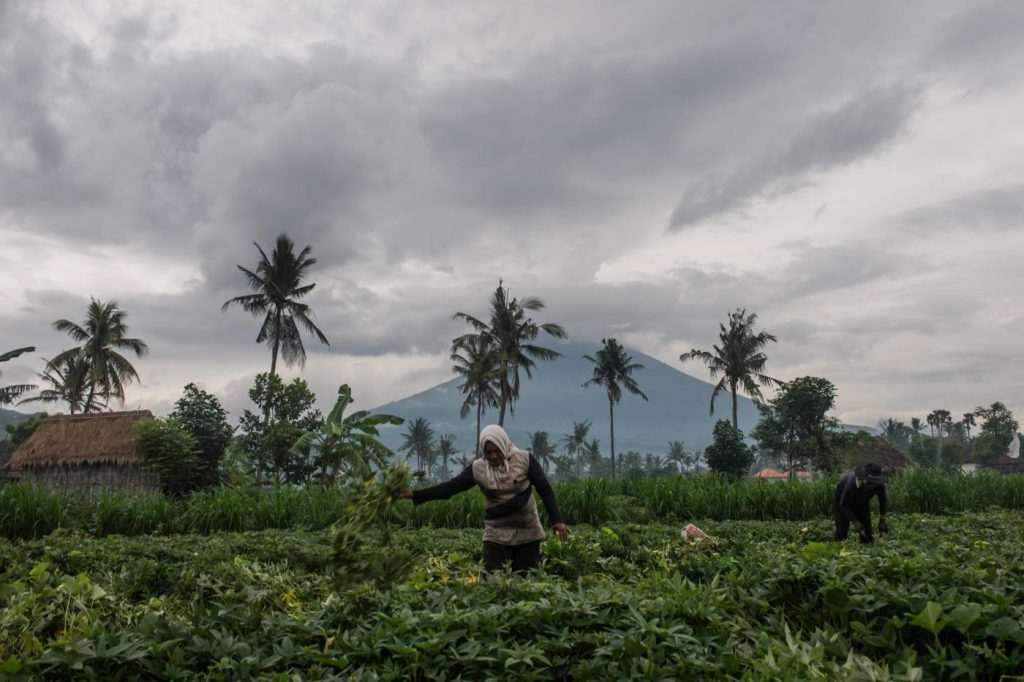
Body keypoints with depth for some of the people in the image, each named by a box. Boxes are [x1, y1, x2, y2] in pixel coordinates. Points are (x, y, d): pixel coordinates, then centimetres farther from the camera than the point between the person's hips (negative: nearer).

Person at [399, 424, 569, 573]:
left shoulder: (524, 459, -7)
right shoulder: (478, 468, -3)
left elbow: (545, 489, -5)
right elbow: (451, 486, -7)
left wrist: (557, 520, -12)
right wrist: (416, 494, -15)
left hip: (528, 532, -1)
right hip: (496, 534, 1)